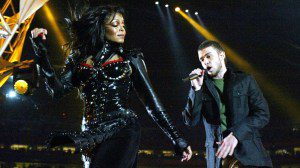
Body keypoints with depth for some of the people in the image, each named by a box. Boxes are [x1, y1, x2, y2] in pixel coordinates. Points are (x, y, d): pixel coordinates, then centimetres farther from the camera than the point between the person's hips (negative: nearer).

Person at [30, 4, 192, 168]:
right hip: (92, 136, 3)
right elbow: (57, 90, 1)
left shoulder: (129, 59, 10)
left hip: (122, 130, -3)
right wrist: (41, 51, -6)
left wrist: (176, 138, 5)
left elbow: (151, 101, 8)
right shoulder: (80, 60, 14)